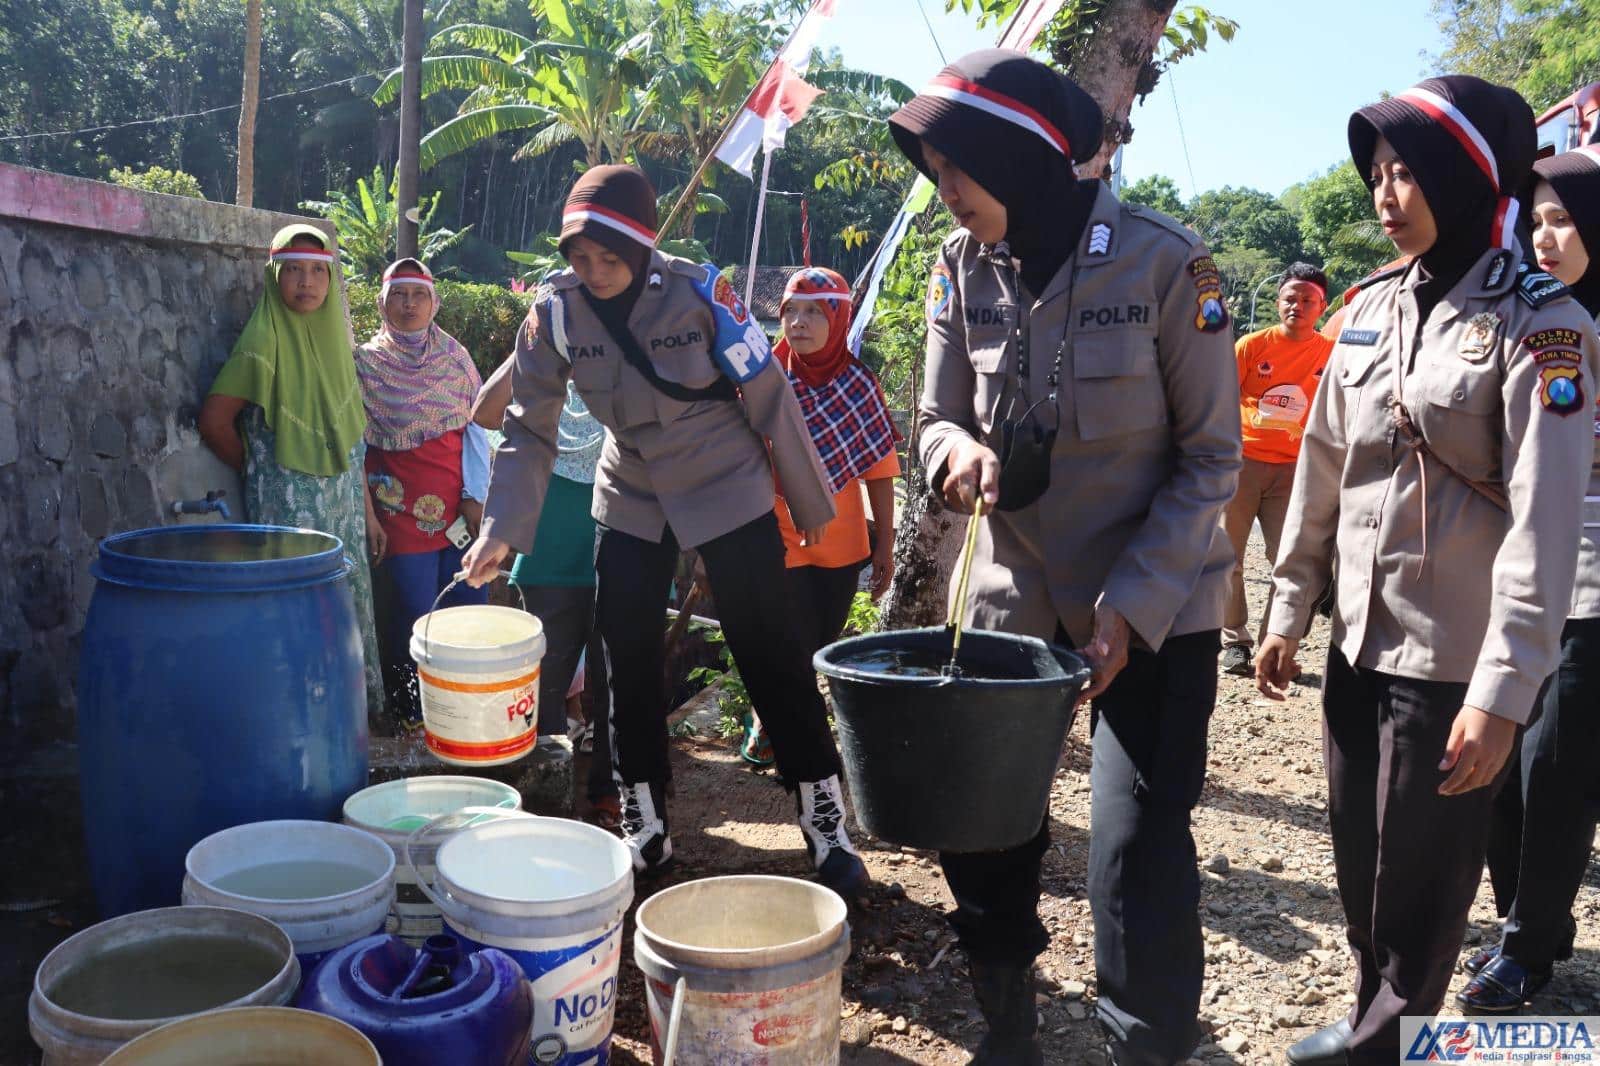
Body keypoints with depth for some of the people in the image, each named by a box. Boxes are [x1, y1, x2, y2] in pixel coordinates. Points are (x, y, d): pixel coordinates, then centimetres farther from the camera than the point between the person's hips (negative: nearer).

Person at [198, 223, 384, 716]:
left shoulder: (334, 336, 10)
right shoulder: (266, 339, -11)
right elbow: (214, 420, -13)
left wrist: (367, 509, 12)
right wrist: (259, 471, 0)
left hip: (343, 503, 7)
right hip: (290, 507, -7)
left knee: (352, 598, 11)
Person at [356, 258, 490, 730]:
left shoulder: (454, 355, 8)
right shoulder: (366, 362, 0)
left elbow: (474, 428, 7)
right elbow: (356, 444, 0)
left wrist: (475, 496, -2)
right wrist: (369, 515, -4)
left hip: (460, 506, 3)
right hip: (404, 510, -3)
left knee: (470, 609, 4)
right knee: (414, 614, 0)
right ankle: (410, 715, 16)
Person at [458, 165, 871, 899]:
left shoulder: (698, 292, -20)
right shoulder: (556, 310, -11)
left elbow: (769, 398, -12)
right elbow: (530, 428, -7)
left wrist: (810, 501, -5)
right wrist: (502, 528, -19)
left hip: (728, 491, -3)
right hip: (630, 500, 4)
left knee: (771, 652, -2)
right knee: (626, 659, 5)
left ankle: (826, 824, 11)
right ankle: (644, 828, 21)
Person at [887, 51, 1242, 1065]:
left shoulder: (1164, 261, -16)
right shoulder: (965, 266, -3)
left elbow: (1211, 458, -10)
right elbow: (940, 417, 5)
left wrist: (1132, 605, -18)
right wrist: (959, 450, -20)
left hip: (1157, 609, -4)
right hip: (1016, 598, 4)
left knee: (1137, 857, -8)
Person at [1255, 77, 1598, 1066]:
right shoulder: (1372, 306, 8)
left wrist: (1503, 687, -21)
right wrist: (1289, 611, 12)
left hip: (1455, 657, -5)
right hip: (1360, 639, 6)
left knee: (1420, 880, 7)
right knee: (1359, 861, 17)